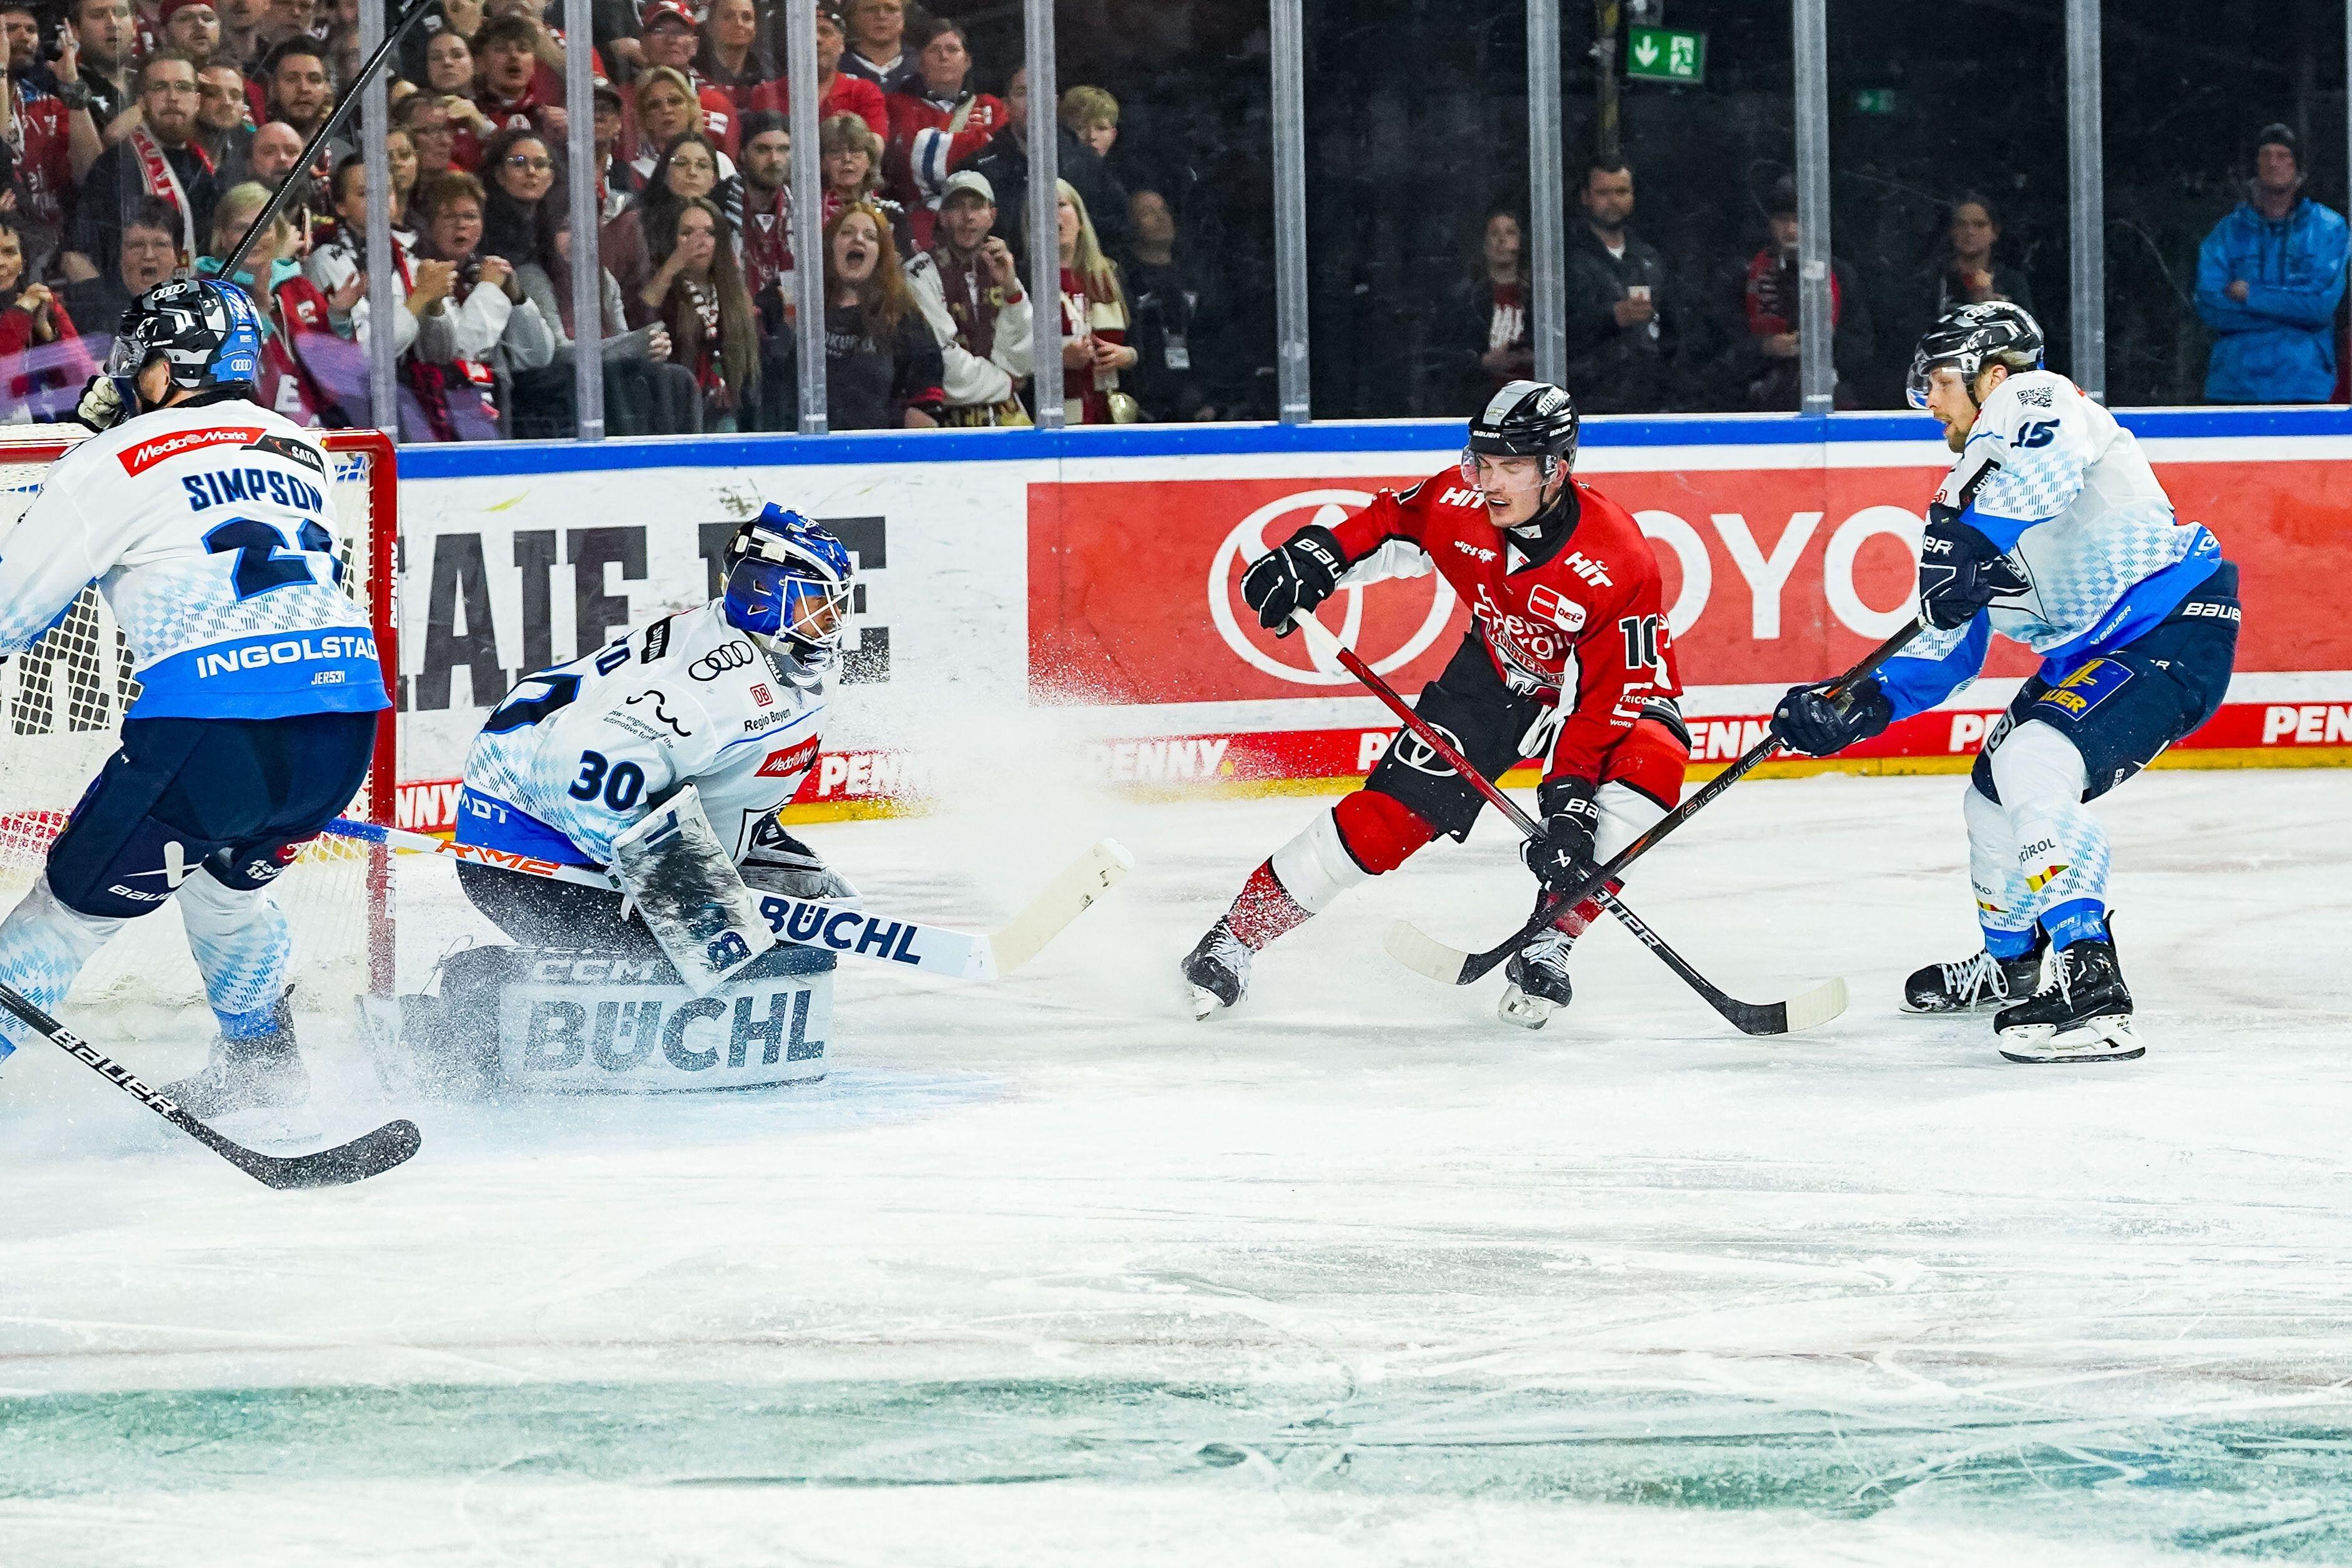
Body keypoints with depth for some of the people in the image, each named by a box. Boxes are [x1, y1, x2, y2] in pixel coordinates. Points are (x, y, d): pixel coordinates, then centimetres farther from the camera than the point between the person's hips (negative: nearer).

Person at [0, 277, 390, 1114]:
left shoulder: (112, 462, 4)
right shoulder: (301, 450, 21)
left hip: (214, 724, -6)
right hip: (348, 716, 6)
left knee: (78, 902, 7)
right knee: (227, 880, 32)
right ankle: (260, 1059, 38)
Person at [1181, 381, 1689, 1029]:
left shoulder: (1619, 565, -35)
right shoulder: (1459, 502, -22)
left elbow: (1608, 701, -33)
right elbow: (1392, 524, 1)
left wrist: (1569, 801, -38)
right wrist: (1316, 558, -12)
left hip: (1597, 685, -3)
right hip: (1495, 673, 3)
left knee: (1650, 762, -34)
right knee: (1390, 811, -9)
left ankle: (1549, 945, -22)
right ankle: (1239, 933, 2)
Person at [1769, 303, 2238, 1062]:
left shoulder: (2036, 401, -10)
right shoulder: (1976, 484, 17)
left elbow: (2044, 458, -38)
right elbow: (1949, 649, 18)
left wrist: (1970, 533, -46)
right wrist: (1859, 707, 6)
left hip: (2176, 629, -11)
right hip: (2091, 650, 11)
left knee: (2034, 764, -27)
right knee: (1995, 792, 21)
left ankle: (2092, 989, -32)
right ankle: (2013, 963, 44)